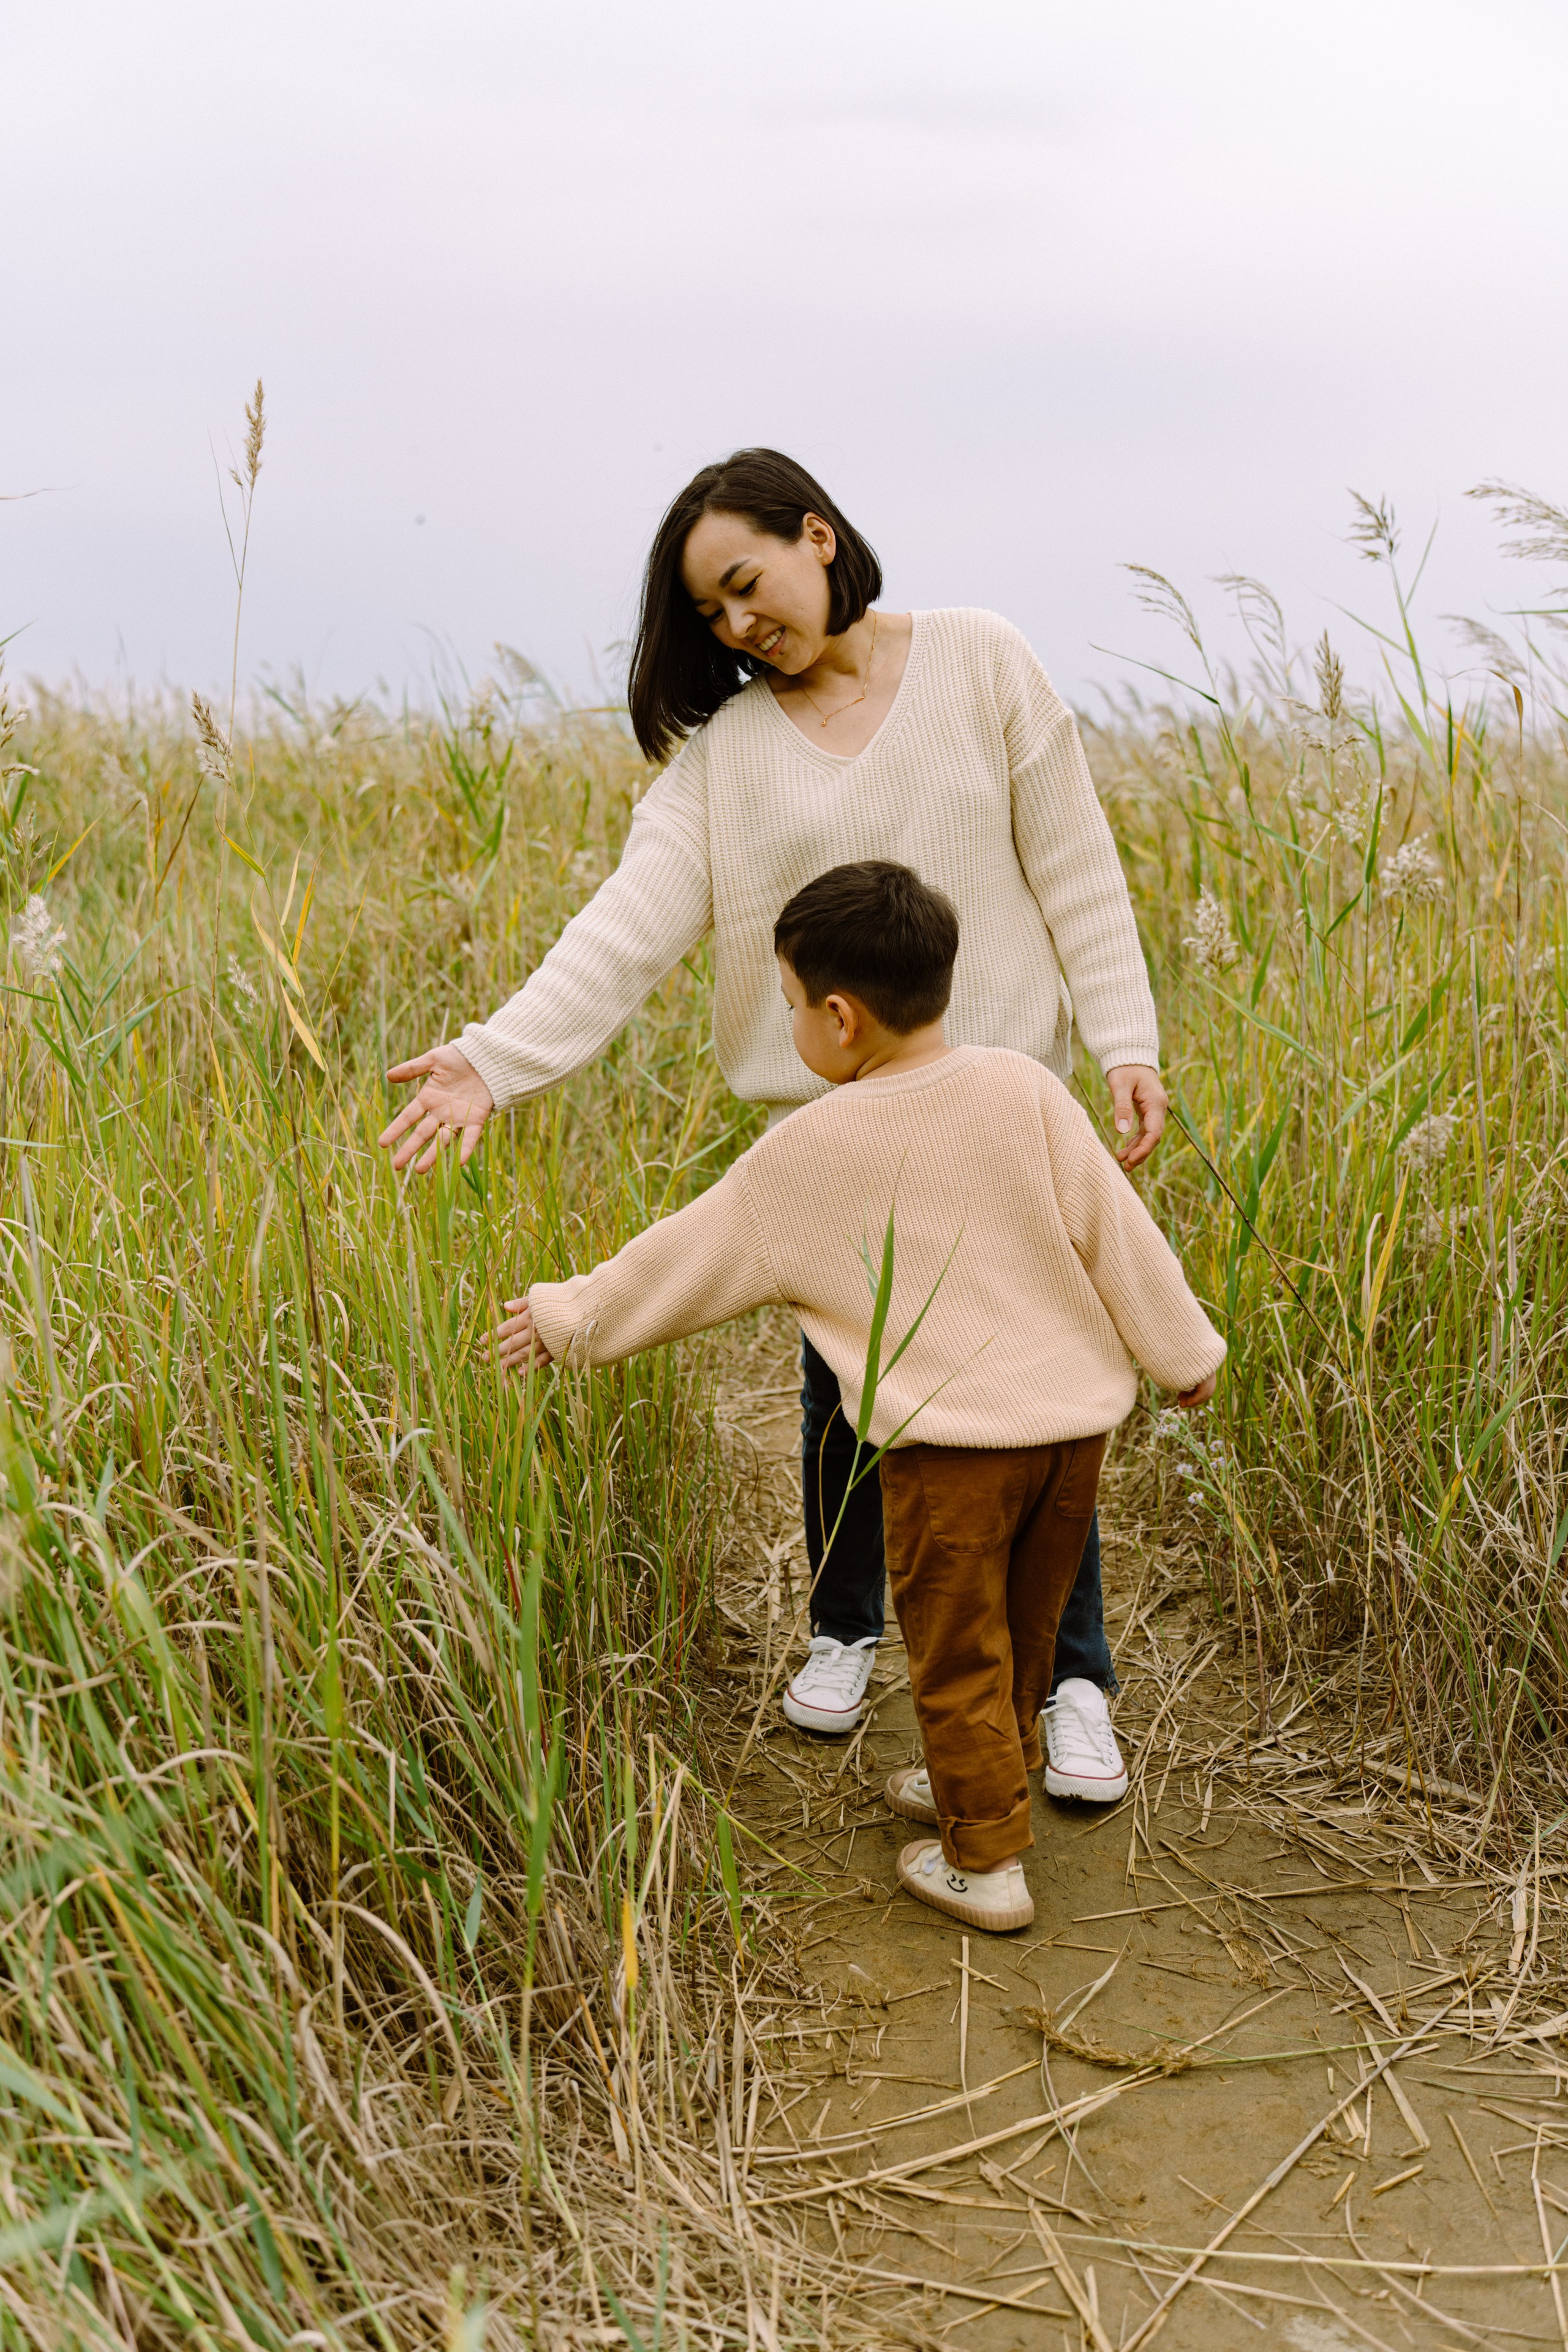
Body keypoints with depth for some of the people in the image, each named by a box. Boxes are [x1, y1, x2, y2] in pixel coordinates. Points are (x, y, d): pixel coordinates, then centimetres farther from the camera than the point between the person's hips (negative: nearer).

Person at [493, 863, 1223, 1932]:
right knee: (1025, 1629, 22)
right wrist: (1184, 1351, 12)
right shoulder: (1023, 1089, -5)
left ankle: (984, 1861, 19)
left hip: (951, 1440, -5)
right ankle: (988, 1781, 42)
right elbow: (1115, 1233, -1)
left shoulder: (809, 1152, -9)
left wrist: (572, 1316, 16)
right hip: (1074, 1414, 5)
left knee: (959, 1652, 11)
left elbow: (690, 1260, 2)